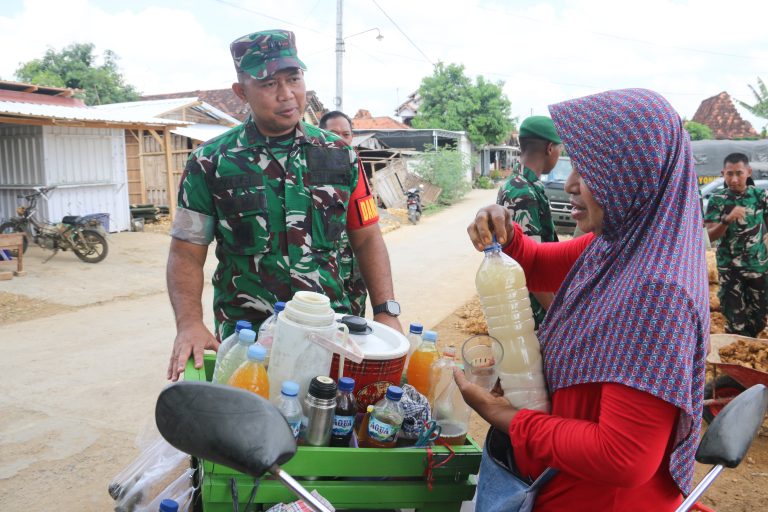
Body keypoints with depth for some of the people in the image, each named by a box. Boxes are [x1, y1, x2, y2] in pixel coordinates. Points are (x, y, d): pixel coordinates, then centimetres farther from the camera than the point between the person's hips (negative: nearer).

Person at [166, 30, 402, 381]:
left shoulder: (338, 155, 3)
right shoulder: (210, 164, -4)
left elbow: (366, 238, 5)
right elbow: (187, 253, -2)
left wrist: (386, 312, -5)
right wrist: (189, 324, -18)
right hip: (245, 337, -1)